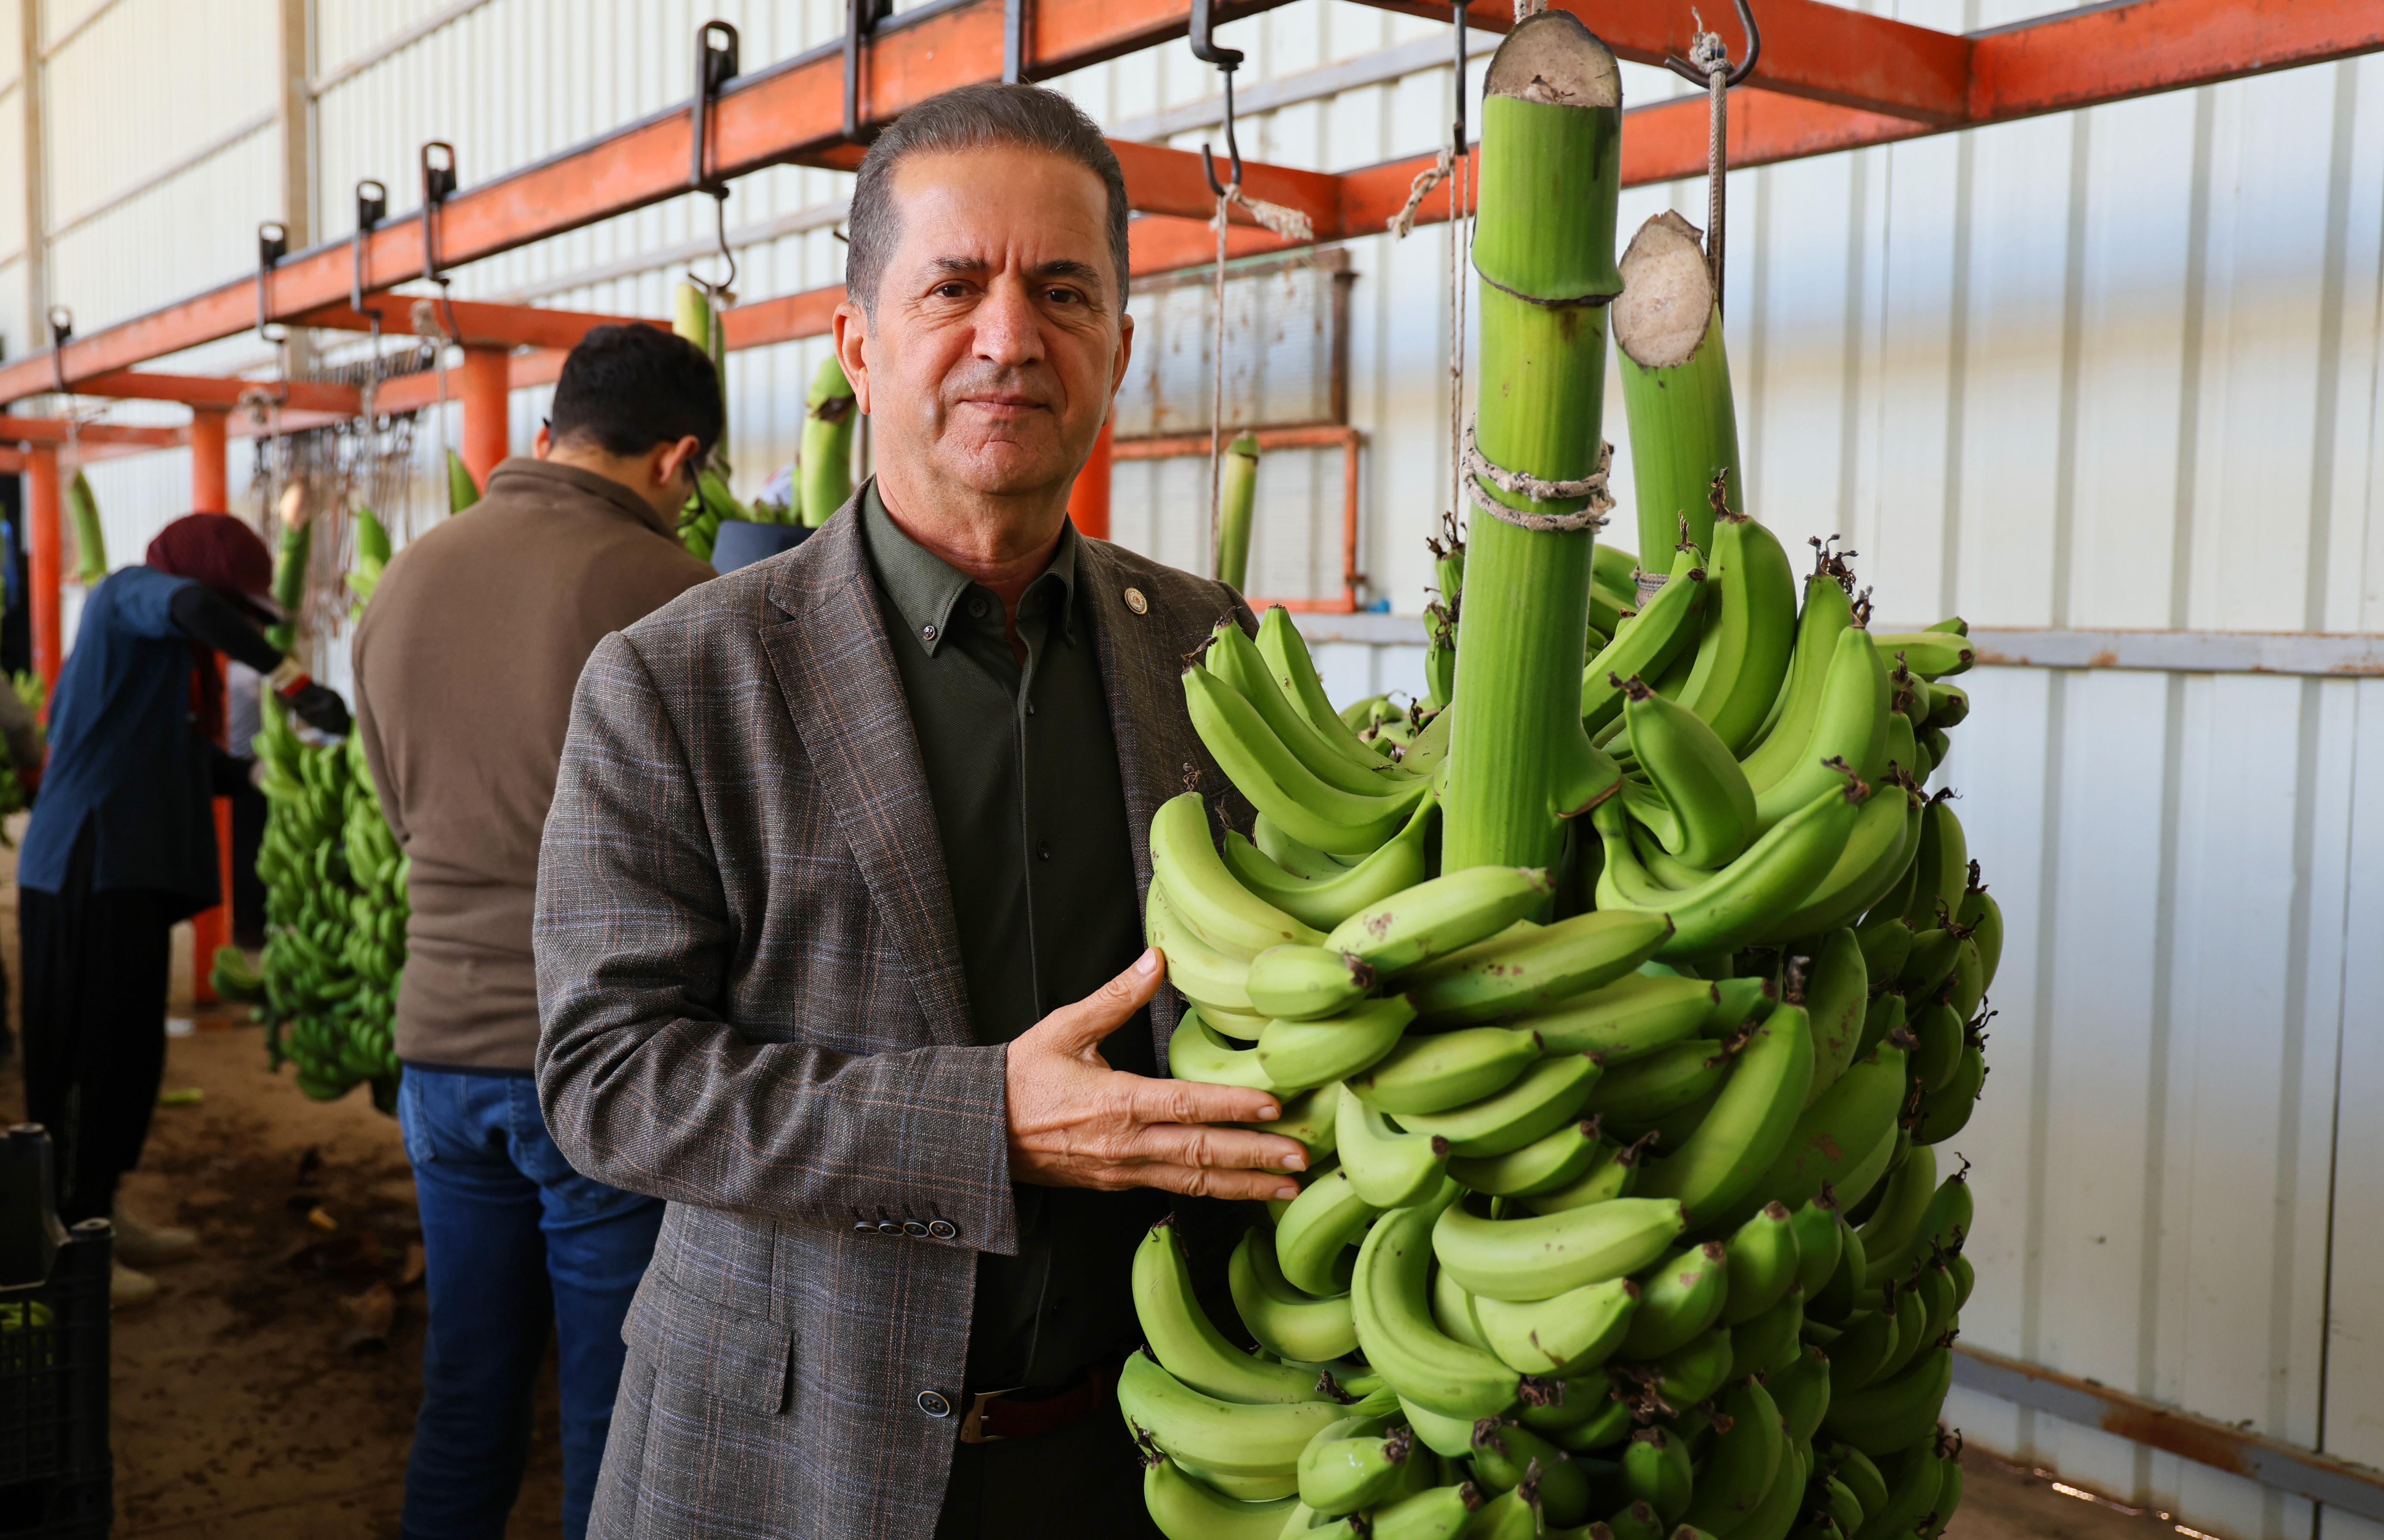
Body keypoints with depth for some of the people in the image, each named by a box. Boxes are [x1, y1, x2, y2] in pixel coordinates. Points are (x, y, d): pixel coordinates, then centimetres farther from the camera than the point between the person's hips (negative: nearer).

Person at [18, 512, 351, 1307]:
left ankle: (98, 1216, 25)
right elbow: (192, 605, -28)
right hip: (93, 862, -10)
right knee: (90, 1053, -5)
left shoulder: (157, 647, 24)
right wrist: (293, 680, -31)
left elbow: (178, 752, 22)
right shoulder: (130, 592, -4)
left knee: (127, 1051, 14)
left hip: (127, 868, 10)